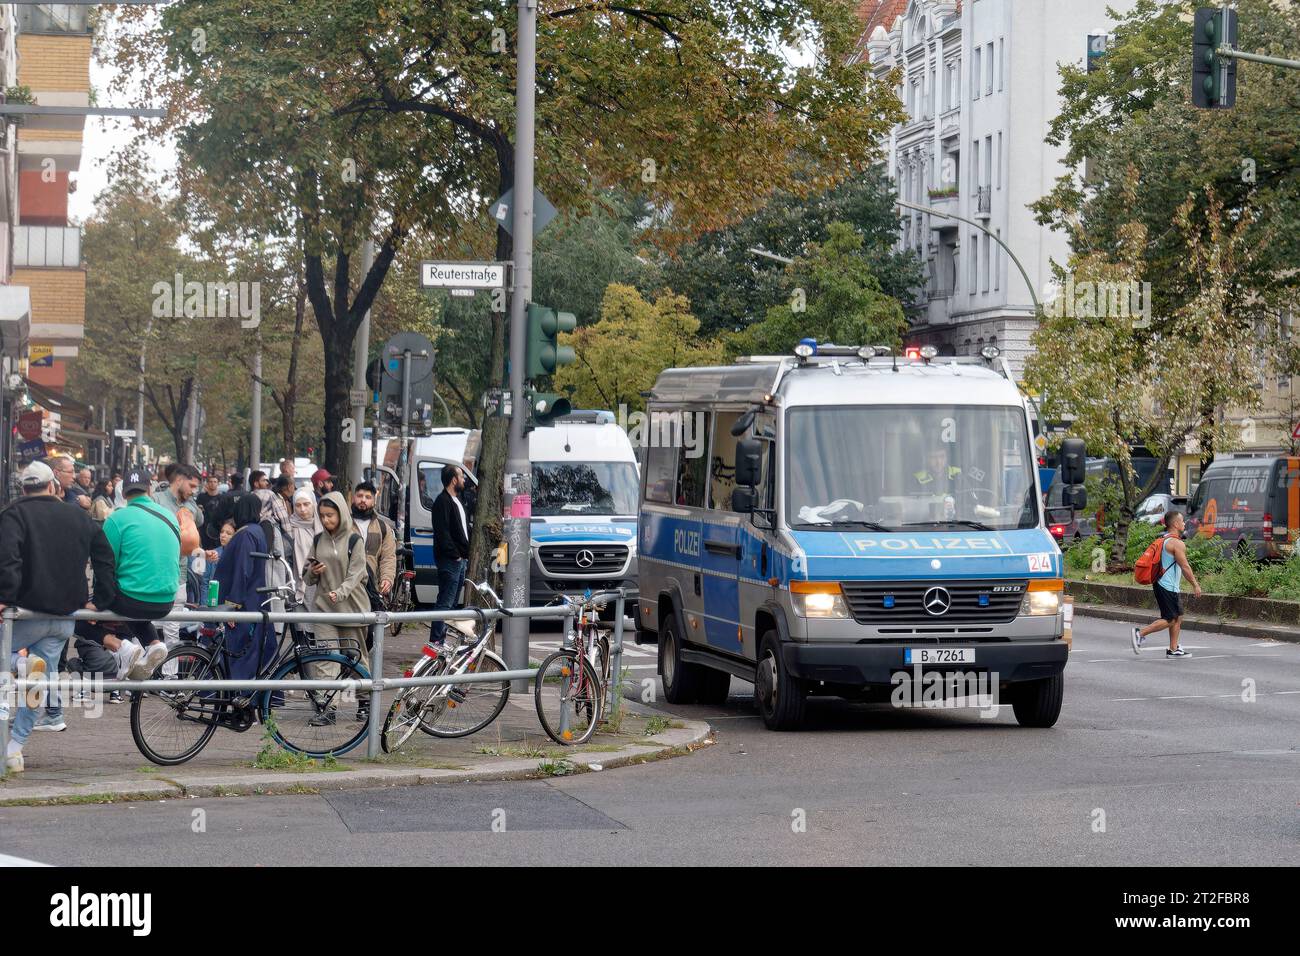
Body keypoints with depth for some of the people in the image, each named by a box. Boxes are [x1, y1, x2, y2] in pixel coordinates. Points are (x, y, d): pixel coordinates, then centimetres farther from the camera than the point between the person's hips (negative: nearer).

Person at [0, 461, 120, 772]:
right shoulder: (81, 518, 10)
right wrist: (100, 600, 11)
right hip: (66, 616, 5)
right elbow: (105, 558, 8)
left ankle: (26, 663, -16)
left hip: (28, 612, -5)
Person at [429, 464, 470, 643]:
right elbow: (442, 532, -19)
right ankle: (436, 641, -13)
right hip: (450, 561, -10)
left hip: (461, 559, 10)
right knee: (445, 602, -12)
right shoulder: (443, 502, -10)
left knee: (452, 603, 11)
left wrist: (466, 554, 14)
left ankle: (439, 641, 15)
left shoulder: (457, 501, 22)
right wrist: (454, 554, -20)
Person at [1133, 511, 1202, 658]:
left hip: (1161, 584, 10)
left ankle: (1173, 649, 15)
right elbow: (1185, 566, -15)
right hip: (1168, 587, -10)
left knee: (1178, 617, 13)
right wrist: (1195, 585, -7)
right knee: (1169, 620, -6)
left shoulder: (1163, 539, 14)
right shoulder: (1177, 543, -16)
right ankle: (1140, 633, -7)